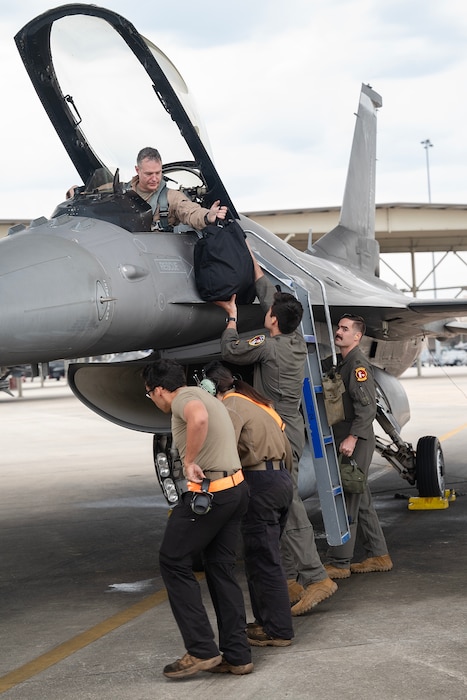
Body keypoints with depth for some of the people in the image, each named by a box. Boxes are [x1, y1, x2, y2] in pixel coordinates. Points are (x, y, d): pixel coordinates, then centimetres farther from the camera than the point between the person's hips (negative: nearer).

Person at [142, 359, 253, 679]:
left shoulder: (184, 397, -9)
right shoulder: (207, 397, 22)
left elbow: (199, 417, -34)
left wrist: (189, 461, -24)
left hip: (208, 493, -10)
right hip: (237, 487, 10)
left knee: (174, 562, 2)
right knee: (222, 569, 13)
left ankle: (202, 650, 1)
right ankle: (237, 655, 15)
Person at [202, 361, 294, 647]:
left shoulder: (231, 406, -8)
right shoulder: (258, 403, 21)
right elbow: (287, 449, 22)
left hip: (259, 484, -9)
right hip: (281, 479, 9)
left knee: (262, 559, -3)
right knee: (266, 557, 18)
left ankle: (277, 631, 2)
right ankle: (269, 620, 27)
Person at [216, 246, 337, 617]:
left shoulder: (270, 346, -16)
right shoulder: (296, 339, 7)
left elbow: (230, 351, -4)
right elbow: (272, 297, 20)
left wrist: (232, 315, 9)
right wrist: (252, 263, 27)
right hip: (290, 431, 9)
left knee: (288, 507, -12)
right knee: (283, 505, 11)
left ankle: (316, 577, -16)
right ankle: (292, 578, 15)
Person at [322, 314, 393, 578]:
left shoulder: (358, 364, -13)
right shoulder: (337, 362, 16)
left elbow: (367, 407, -21)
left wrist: (352, 438, -27)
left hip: (356, 442, -10)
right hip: (341, 439, 10)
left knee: (346, 500, -7)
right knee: (361, 500, 14)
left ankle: (339, 563, -2)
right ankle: (379, 555, 22)